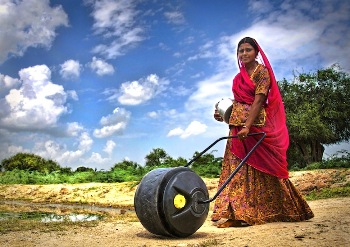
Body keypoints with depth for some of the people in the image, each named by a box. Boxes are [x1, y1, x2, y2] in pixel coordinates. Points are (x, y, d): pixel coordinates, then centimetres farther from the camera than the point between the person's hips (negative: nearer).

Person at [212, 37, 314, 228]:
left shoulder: (262, 72, -3)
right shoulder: (239, 77, 18)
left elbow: (258, 101, -14)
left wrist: (247, 126, -24)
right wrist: (223, 113, 4)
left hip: (255, 126, -7)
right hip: (237, 127, 7)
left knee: (259, 168, 0)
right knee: (237, 169, 3)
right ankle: (234, 213, 7)